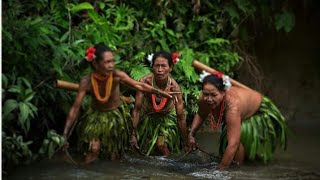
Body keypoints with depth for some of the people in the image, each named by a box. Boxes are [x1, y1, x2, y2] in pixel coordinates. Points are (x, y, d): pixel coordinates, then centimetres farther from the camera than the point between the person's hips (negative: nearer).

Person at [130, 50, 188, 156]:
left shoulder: (174, 87, -30)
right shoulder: (145, 82, -31)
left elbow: (180, 117, -22)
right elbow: (137, 109, -22)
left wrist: (186, 141, -15)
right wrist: (133, 134, -19)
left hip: (167, 117, -1)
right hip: (148, 117, 1)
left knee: (162, 144, -19)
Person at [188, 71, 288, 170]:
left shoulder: (233, 105, -47)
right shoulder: (204, 99, -26)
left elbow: (233, 144, -48)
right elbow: (200, 115, 2)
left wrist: (220, 169, -44)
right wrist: (191, 134, -10)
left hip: (260, 114, -7)